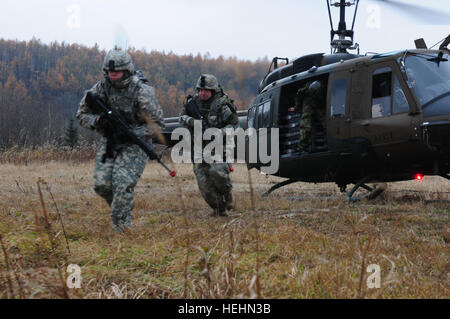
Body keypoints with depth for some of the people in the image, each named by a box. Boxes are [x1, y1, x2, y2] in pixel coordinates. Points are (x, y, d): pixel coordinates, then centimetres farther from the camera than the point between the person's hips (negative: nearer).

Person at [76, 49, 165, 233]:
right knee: (101, 184, -6)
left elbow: (157, 124, -14)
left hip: (134, 144, -4)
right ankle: (123, 206, 23)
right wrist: (97, 121, -18)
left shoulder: (142, 92, -18)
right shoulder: (100, 89, -6)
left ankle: (120, 228, -7)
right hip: (109, 141, 4)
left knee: (123, 184, -19)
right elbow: (82, 115, 5)